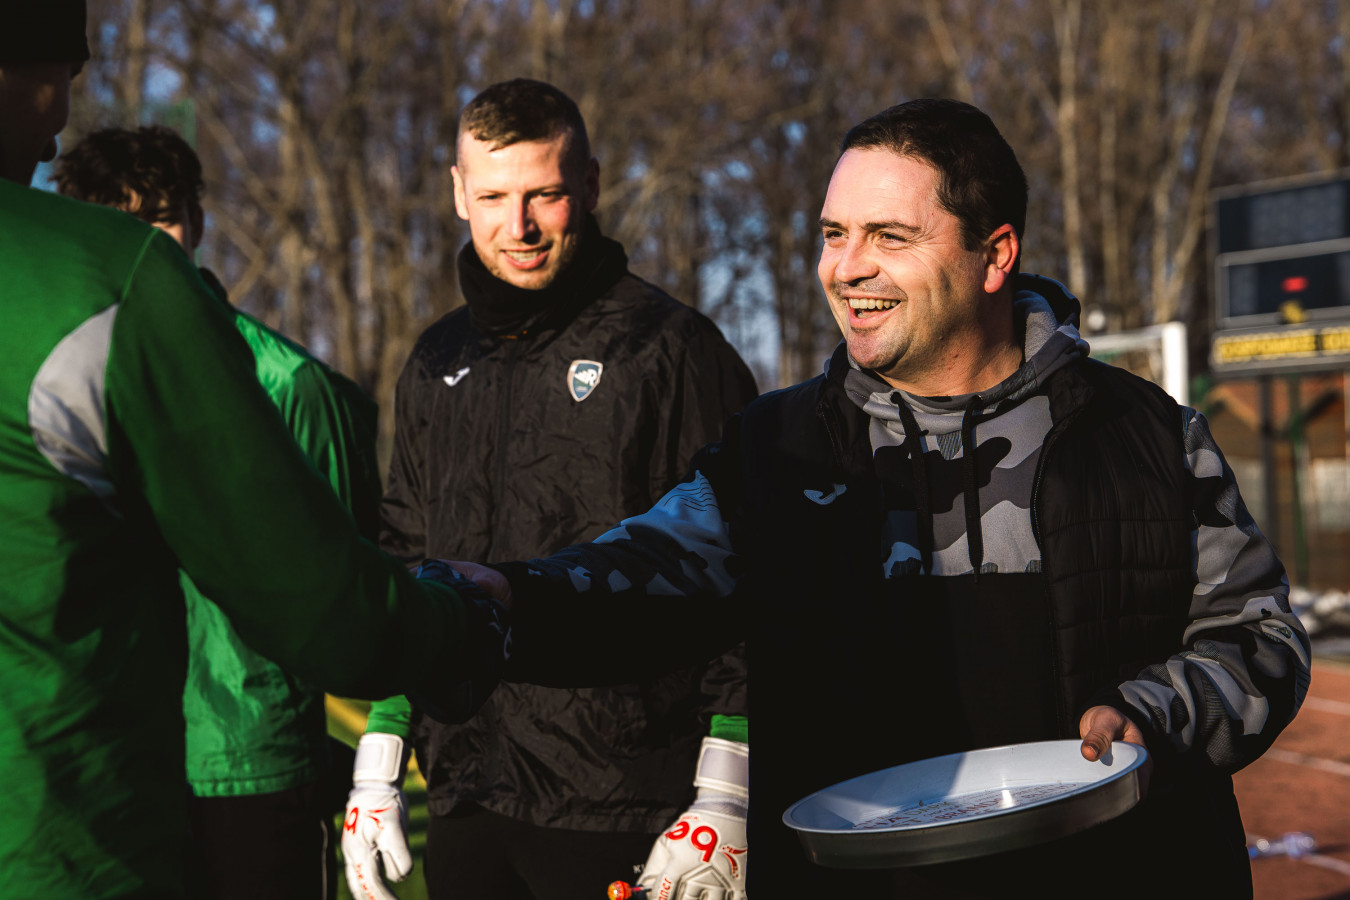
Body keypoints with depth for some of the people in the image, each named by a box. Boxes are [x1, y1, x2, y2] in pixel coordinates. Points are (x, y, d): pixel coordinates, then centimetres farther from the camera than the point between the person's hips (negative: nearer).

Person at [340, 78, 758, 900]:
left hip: (623, 812, -5)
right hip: (467, 806, 5)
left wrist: (724, 798, -13)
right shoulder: (438, 367, 12)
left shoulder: (672, 347, -5)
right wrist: (377, 767, 15)